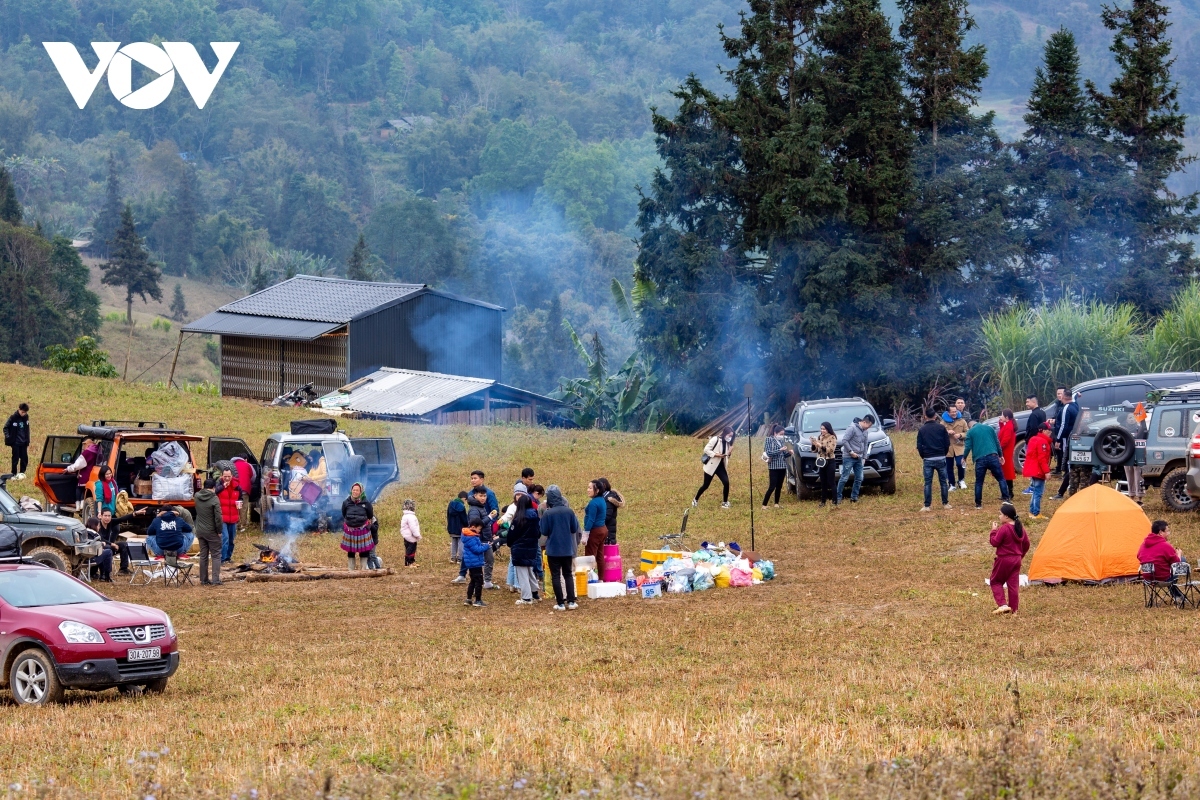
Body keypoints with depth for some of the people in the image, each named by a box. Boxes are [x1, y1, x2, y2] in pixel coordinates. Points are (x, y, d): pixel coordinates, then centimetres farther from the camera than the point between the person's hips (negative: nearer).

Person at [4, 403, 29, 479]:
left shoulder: (26, 417, 1)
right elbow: (6, 428, -8)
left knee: (24, 458, 6)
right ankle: (14, 474, 8)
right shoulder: (13, 418, -14)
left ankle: (22, 472, 21)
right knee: (15, 458, -1)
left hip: (23, 442, 5)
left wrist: (27, 441, 12)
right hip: (15, 442, -5)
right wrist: (8, 438, -18)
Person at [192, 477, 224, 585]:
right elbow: (218, 518, -18)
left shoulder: (197, 497, 0)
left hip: (200, 531, 5)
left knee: (203, 555, 12)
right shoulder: (214, 499, -17)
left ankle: (204, 580, 15)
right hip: (212, 532, -5)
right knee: (216, 555, 2)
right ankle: (215, 580, -5)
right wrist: (219, 531, -7)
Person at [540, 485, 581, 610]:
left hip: (553, 549, -3)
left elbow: (544, 531, -9)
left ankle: (560, 603, 2)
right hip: (568, 549, 3)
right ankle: (571, 601, 9)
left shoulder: (547, 514, -14)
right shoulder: (569, 512, -4)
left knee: (556, 576, 5)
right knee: (568, 574, 14)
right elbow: (574, 529, 4)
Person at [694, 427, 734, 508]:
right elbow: (706, 449, -17)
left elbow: (726, 455, 11)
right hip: (711, 466, -6)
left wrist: (729, 451, -9)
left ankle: (725, 502, 3)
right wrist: (716, 454, -25)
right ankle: (695, 499, 25)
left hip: (720, 465, 6)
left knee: (726, 483, -10)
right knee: (706, 485, 2)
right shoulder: (715, 440, -17)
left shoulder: (727, 442, 5)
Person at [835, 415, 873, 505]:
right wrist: (851, 452, -17)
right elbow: (844, 440, -16)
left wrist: (864, 456, 12)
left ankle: (854, 497, 15)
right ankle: (837, 497, -3)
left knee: (859, 479, 6)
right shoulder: (852, 428, -13)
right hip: (849, 457, -8)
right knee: (844, 478, -7)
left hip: (858, 458, 8)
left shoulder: (865, 431, 12)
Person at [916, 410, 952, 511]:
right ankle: (945, 503, 12)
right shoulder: (941, 427, -1)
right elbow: (947, 443, 0)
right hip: (941, 458, 0)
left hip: (928, 460, 0)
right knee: (943, 481, 9)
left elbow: (919, 446, 0)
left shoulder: (922, 430, 1)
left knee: (928, 483, 2)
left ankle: (927, 506, -1)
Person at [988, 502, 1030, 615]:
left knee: (995, 581, 8)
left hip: (1004, 559, -7)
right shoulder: (1020, 527, 6)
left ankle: (1002, 604, -6)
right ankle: (1013, 608, 11)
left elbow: (995, 542, -17)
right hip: (1016, 559, 7)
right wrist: (1020, 555, 25)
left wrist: (994, 531, -5)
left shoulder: (1003, 528, -19)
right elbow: (1026, 544, 14)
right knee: (1013, 584, 10)